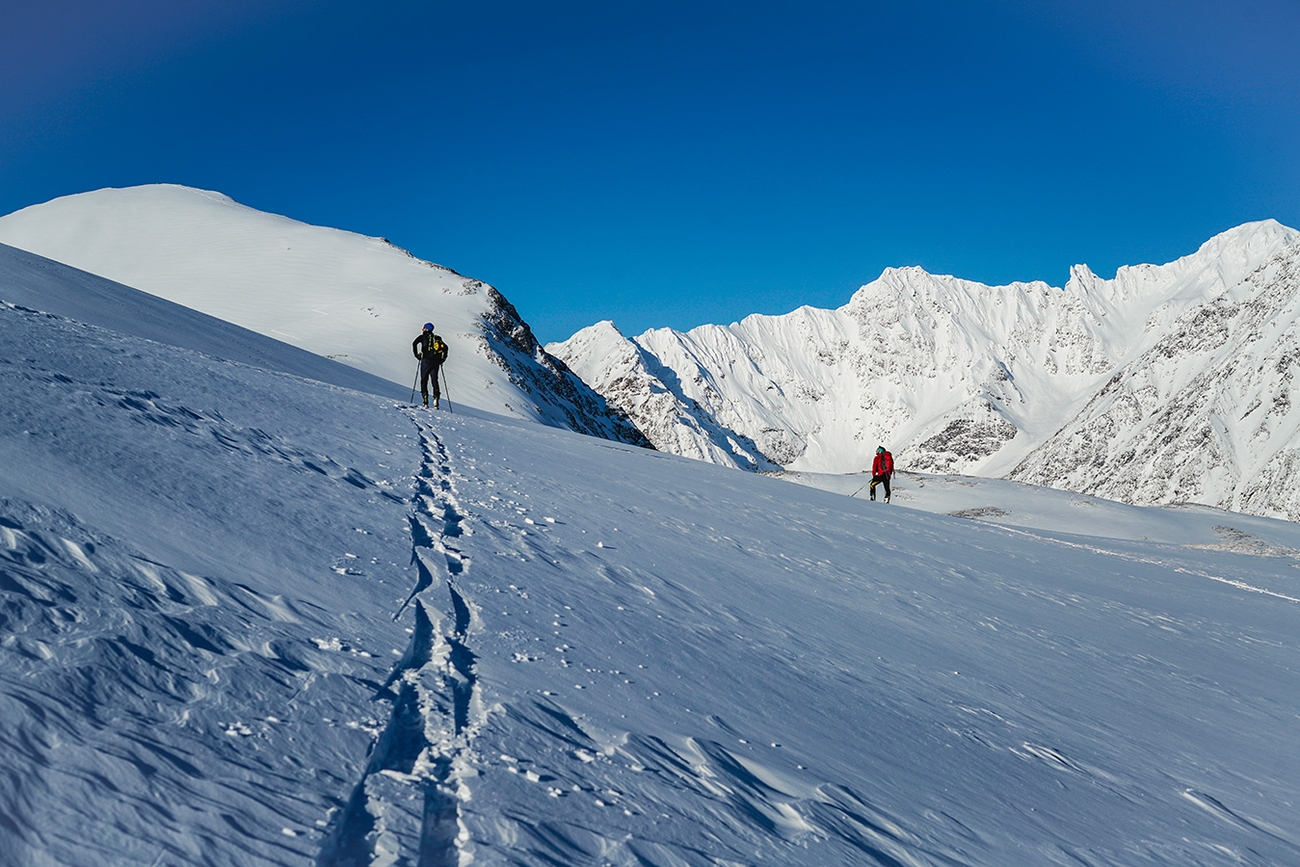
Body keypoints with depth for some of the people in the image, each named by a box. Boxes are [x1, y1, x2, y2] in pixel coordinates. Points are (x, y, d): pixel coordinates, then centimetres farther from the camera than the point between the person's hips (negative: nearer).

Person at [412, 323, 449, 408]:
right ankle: (436, 398, -6)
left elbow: (414, 343, -10)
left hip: (426, 360, -4)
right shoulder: (437, 338, 15)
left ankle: (425, 402, -8)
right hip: (436, 362, 4)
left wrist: (417, 355, -2)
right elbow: (445, 347, 12)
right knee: (435, 381, 9)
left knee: (424, 380, 3)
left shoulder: (423, 336, 4)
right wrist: (443, 359, 16)